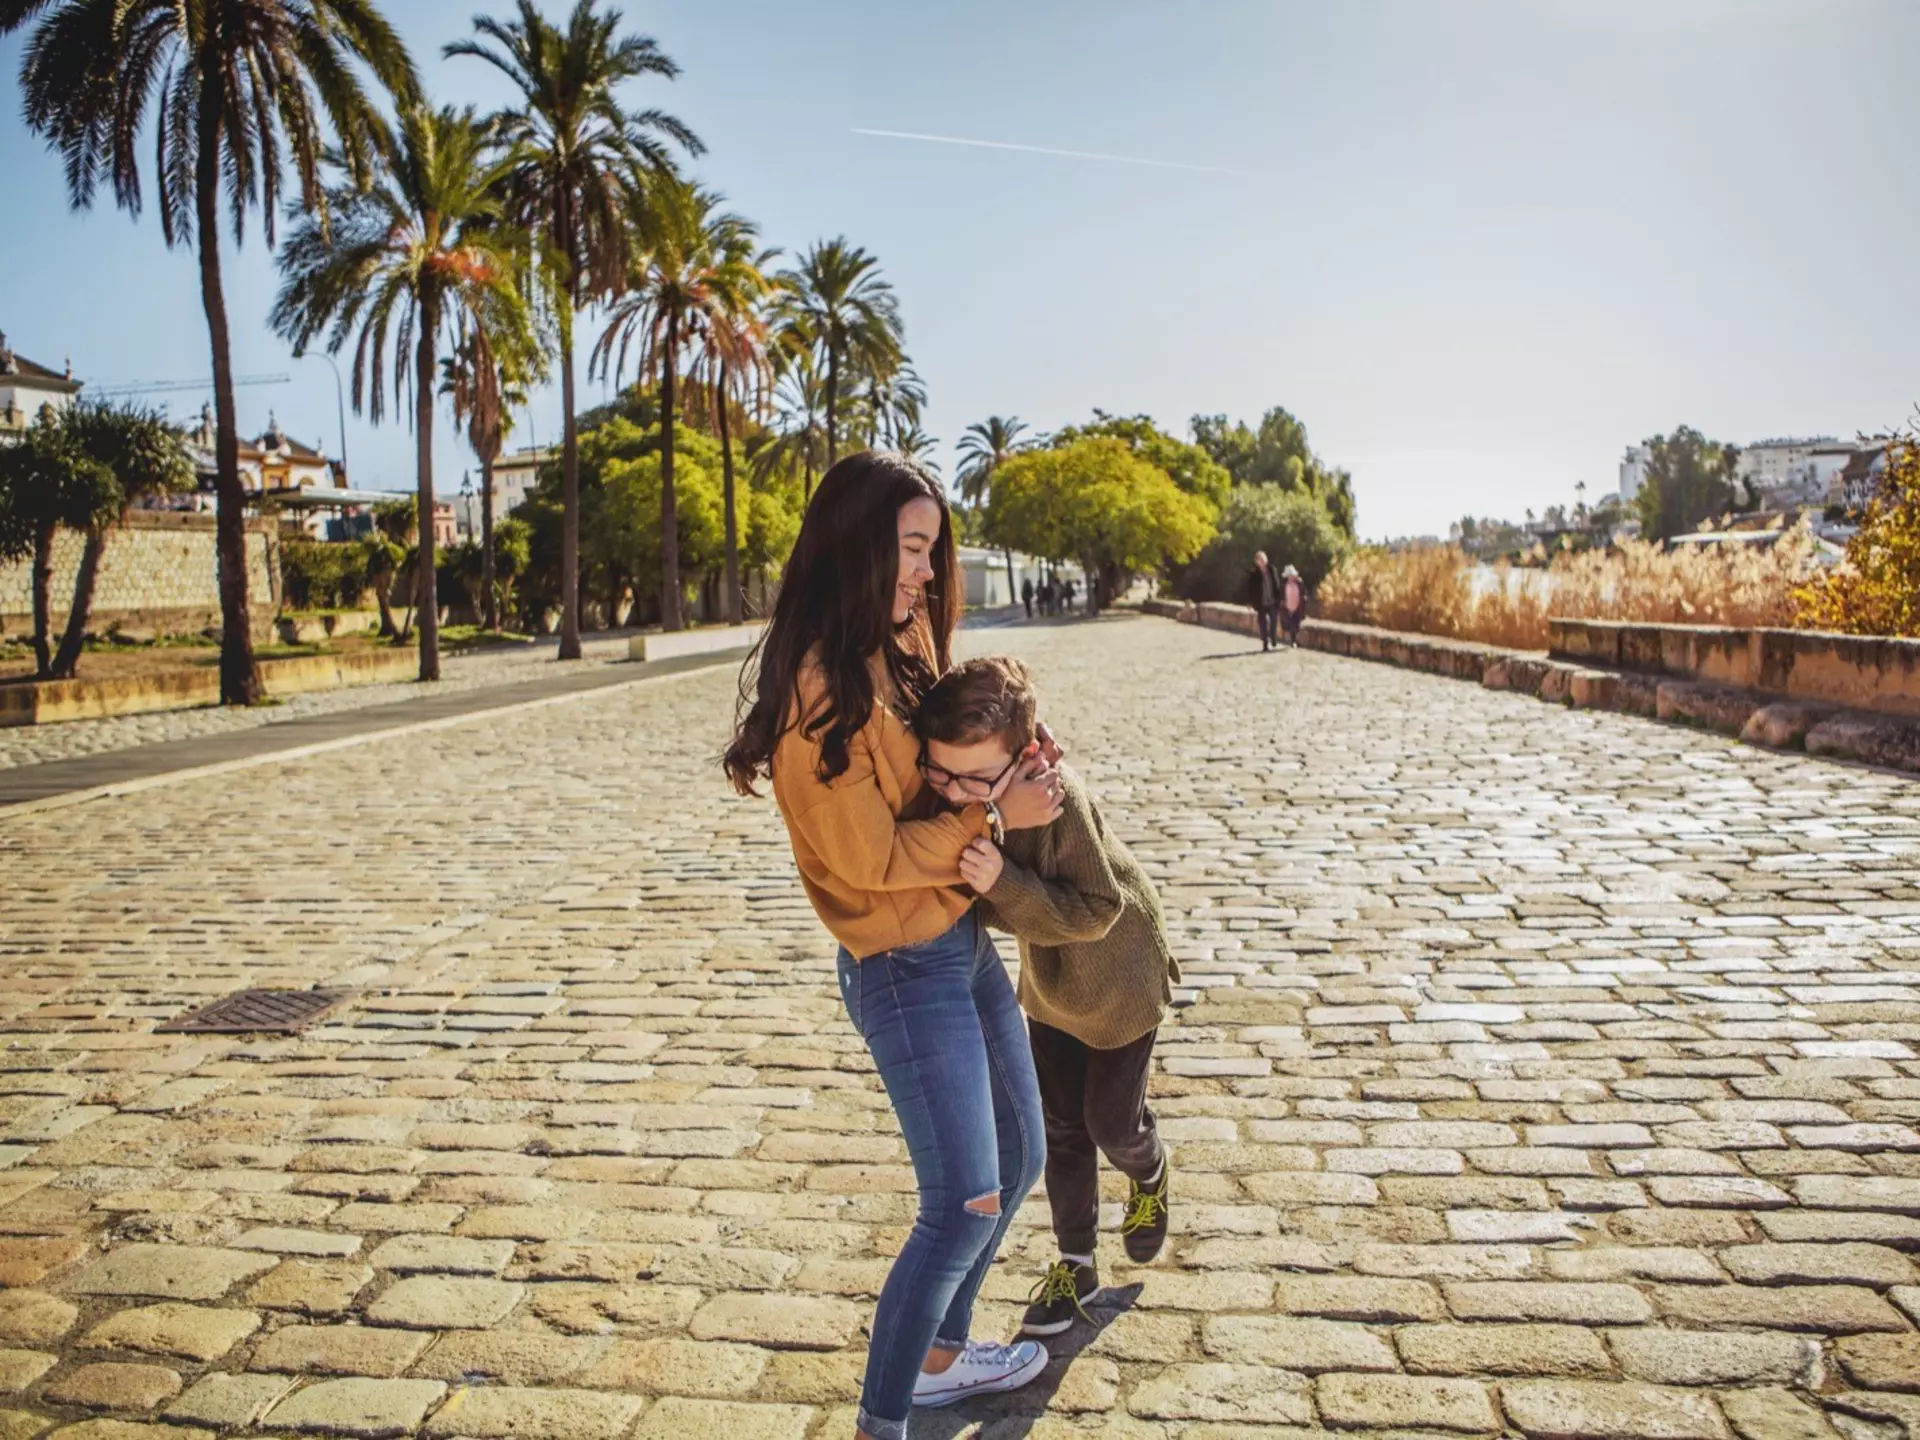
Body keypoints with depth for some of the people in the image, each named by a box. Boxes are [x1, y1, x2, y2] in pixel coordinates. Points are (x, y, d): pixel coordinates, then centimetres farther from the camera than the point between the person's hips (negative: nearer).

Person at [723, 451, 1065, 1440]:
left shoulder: (901, 649, 4)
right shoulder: (820, 687, -21)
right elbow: (870, 856, -19)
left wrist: (1010, 764, -4)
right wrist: (993, 817, -14)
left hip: (965, 941, 9)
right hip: (904, 969, -9)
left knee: (1018, 1158, 19)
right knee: (965, 1203, -3)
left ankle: (939, 1356, 40)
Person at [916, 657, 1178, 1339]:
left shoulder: (1059, 800, -41)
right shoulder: (953, 804, -21)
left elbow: (1095, 910, -34)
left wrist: (1003, 883, -46)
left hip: (1118, 973, -5)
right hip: (1048, 977, 6)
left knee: (1110, 1118, 10)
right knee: (1061, 1125, 14)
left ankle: (1149, 1181, 46)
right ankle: (1075, 1263, 32)